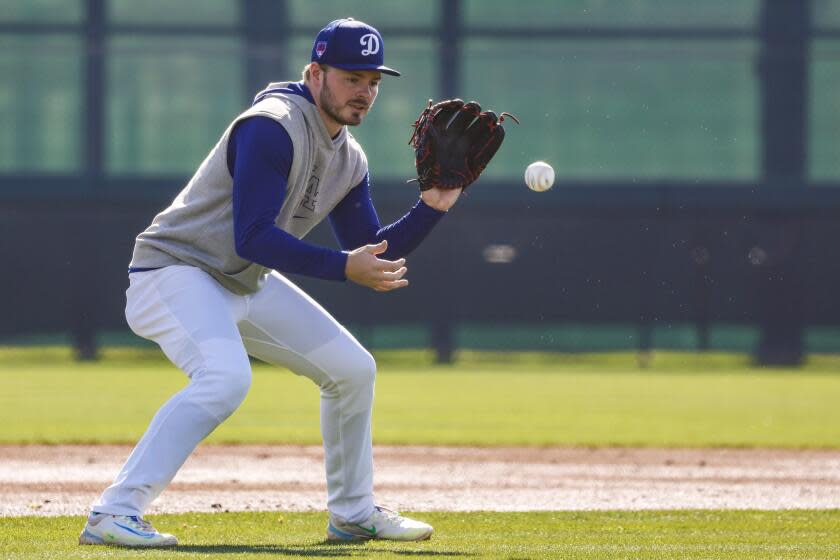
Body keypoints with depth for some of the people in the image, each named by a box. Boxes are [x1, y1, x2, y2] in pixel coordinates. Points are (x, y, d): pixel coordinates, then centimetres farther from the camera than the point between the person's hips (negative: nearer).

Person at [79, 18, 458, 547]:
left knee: (353, 367, 8)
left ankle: (353, 514, 25)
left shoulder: (349, 160, 6)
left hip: (248, 286, 9)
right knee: (225, 378, -33)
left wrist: (431, 208, -4)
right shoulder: (272, 127, -23)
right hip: (176, 270, -9)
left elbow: (372, 257, 8)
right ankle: (113, 516, -33)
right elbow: (252, 237, -30)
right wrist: (343, 267, -33)